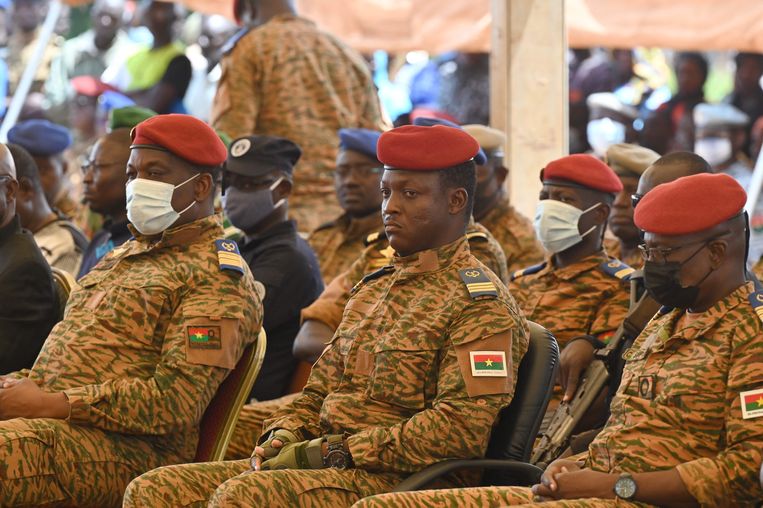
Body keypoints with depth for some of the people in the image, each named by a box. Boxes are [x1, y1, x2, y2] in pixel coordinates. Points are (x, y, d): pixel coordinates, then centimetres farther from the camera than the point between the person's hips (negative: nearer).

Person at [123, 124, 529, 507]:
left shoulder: (482, 303, -5)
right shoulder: (372, 290, 23)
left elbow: (462, 427, -16)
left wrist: (338, 452, -16)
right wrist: (284, 435, 4)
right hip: (331, 468, 9)